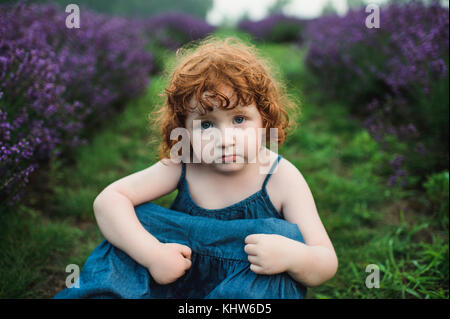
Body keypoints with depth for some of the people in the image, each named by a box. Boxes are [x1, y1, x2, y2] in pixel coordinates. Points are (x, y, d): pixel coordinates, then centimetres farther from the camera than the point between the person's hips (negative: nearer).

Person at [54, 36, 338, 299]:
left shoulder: (282, 178, -20)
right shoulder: (181, 167, -15)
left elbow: (327, 266, -18)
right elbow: (108, 200, -19)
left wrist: (292, 256, -42)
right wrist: (152, 253, -33)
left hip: (257, 284, -1)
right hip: (182, 271, 2)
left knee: (285, 234, -30)